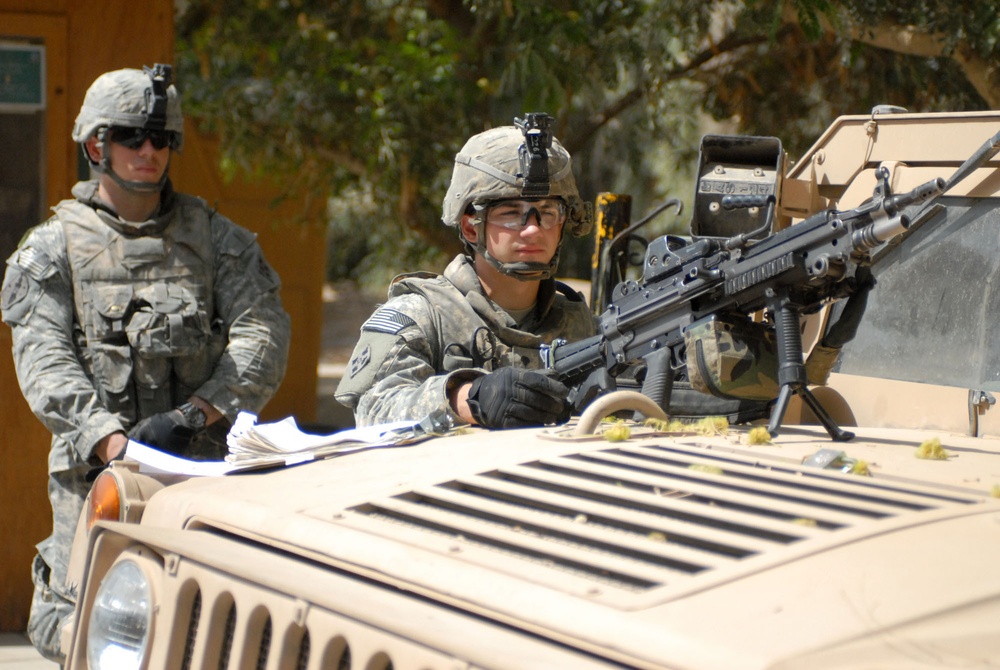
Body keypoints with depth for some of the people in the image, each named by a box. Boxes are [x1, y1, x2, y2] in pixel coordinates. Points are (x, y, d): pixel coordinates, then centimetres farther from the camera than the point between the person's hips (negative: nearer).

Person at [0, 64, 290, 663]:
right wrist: (112, 440, -19)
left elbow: (264, 334, 1)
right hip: (97, 466, -1)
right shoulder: (54, 247, 8)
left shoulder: (216, 237, 12)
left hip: (205, 463, 1)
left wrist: (193, 415, -13)